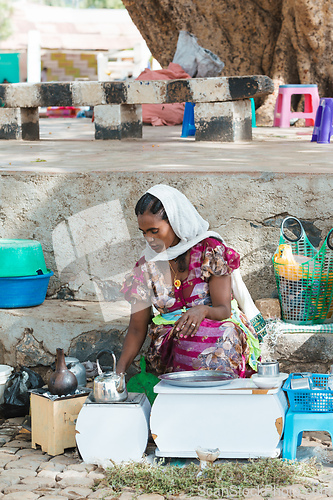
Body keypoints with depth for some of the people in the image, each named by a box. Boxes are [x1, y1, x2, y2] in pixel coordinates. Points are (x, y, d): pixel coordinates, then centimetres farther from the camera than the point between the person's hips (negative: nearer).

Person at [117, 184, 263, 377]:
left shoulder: (210, 251, -4)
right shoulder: (147, 265, 5)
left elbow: (223, 310, -9)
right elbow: (137, 328, 5)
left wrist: (203, 311, -33)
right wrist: (121, 367, -11)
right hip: (170, 342, 2)